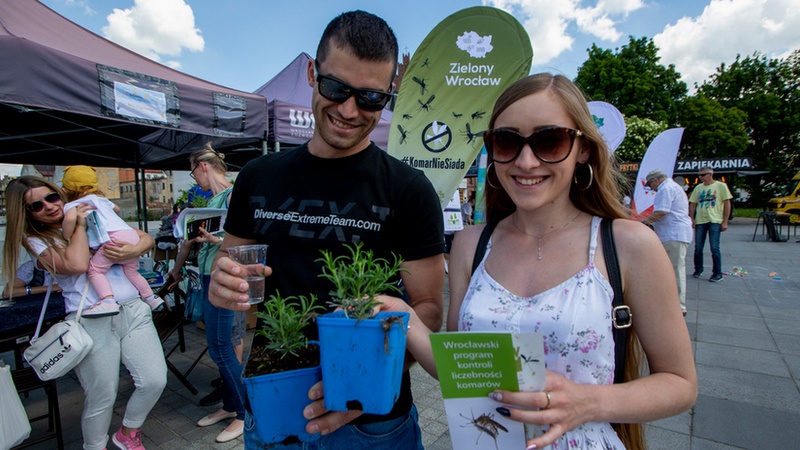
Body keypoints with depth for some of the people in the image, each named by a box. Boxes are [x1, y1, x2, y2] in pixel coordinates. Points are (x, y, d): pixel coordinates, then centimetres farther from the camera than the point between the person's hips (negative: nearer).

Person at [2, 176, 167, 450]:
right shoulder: (36, 241, 5)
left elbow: (146, 238, 10)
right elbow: (77, 265, -15)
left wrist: (132, 250, -12)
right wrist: (79, 225, -3)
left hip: (134, 311, 3)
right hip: (91, 322, -3)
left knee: (155, 381, -1)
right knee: (102, 398, 1)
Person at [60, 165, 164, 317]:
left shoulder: (71, 205, 7)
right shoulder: (101, 198, 28)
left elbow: (70, 217, -17)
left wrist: (67, 238, -4)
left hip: (115, 238, -8)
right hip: (132, 234, 8)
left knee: (94, 269, -3)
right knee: (131, 270, 23)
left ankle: (108, 301, -23)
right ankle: (151, 298, 27)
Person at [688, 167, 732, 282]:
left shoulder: (721, 186, -1)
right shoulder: (698, 188, 11)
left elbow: (727, 204, -2)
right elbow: (692, 204, 12)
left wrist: (725, 221, -7)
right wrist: (691, 218, 0)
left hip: (715, 221, -4)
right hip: (700, 221, 4)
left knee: (714, 248, -5)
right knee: (698, 248, 7)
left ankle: (717, 274, 5)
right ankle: (698, 269, 24)